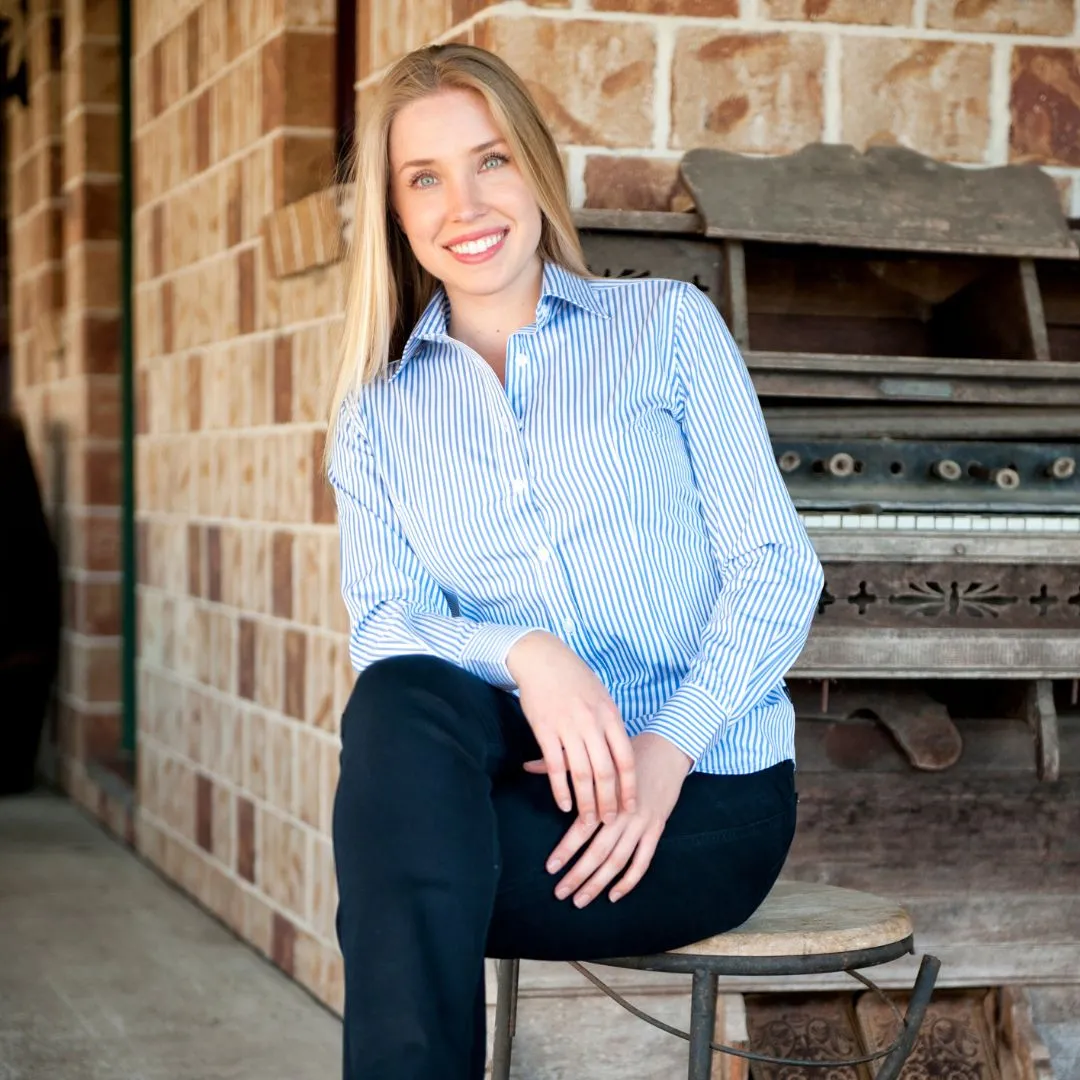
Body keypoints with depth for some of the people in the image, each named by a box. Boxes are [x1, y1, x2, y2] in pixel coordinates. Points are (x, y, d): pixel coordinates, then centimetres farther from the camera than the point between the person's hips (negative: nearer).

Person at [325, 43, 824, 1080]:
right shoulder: (378, 414, 14)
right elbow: (382, 623, 1)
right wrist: (523, 654, -21)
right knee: (399, 704, -31)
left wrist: (666, 751, -16)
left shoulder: (667, 324, 6)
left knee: (402, 881, -28)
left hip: (708, 787, -2)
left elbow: (776, 567, -1)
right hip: (523, 765, 3)